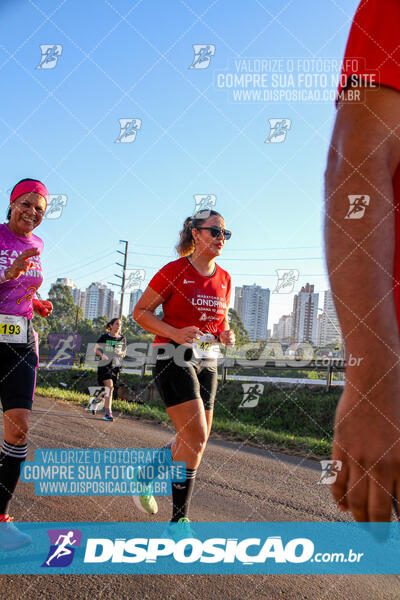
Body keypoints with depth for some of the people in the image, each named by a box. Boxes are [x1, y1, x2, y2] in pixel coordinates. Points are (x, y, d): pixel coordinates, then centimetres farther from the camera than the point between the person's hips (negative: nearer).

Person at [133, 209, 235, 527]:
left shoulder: (224, 278, 10)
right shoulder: (175, 271, -8)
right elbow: (140, 312, -5)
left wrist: (226, 334, -1)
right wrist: (174, 333, -20)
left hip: (207, 361, 7)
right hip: (174, 357, -7)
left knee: (194, 441, 10)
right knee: (196, 438, -15)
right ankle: (180, 517, -1)